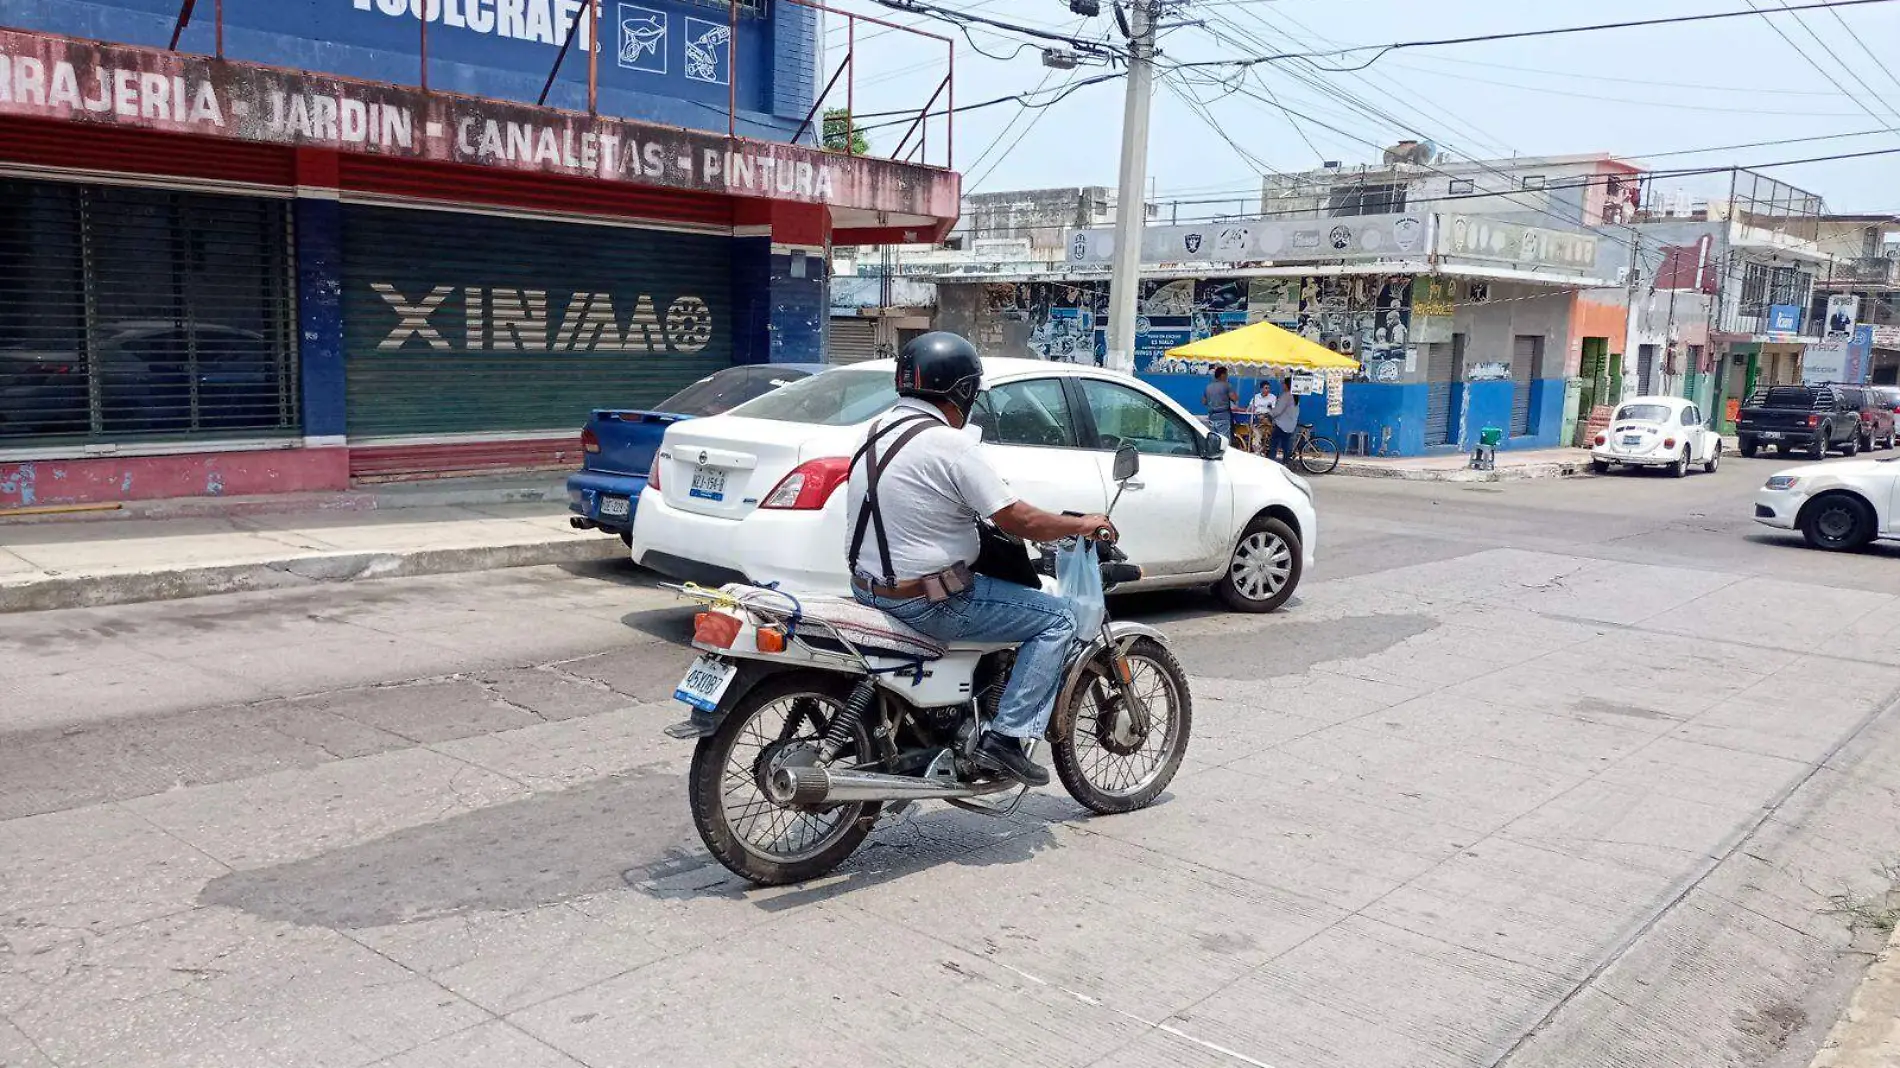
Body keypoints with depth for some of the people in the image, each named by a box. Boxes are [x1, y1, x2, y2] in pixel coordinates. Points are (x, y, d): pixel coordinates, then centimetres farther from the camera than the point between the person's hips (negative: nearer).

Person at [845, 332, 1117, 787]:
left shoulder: (879, 431, 8)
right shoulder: (951, 444, -18)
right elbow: (1018, 520, -16)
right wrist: (1081, 525, 1)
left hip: (870, 587, 9)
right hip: (926, 600, -9)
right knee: (1058, 619, -1)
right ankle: (1005, 737, -5)